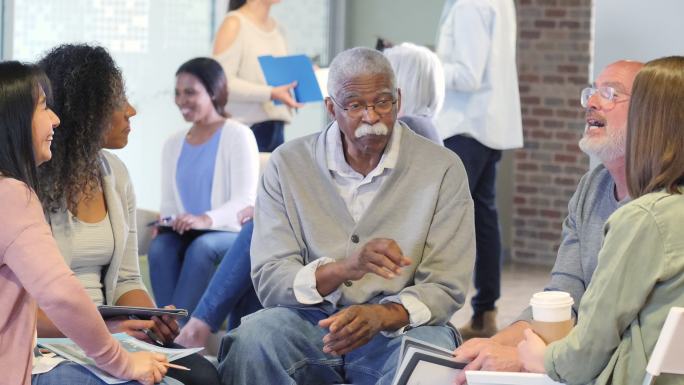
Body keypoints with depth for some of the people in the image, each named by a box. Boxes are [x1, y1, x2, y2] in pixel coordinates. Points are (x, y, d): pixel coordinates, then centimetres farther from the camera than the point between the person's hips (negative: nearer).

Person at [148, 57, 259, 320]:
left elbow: (245, 200, -11)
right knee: (160, 246, -29)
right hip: (185, 234, 5)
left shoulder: (238, 135, -1)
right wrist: (168, 221, -7)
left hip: (230, 233, -4)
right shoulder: (174, 144, 18)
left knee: (201, 246, -37)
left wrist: (206, 220, -29)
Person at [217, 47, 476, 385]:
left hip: (398, 328, -1)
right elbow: (268, 280, -5)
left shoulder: (442, 169, -1)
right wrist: (345, 268, -25)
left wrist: (382, 316, -24)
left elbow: (445, 288, -3)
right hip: (309, 321, 1)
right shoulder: (287, 164, 1)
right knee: (253, 338, -31)